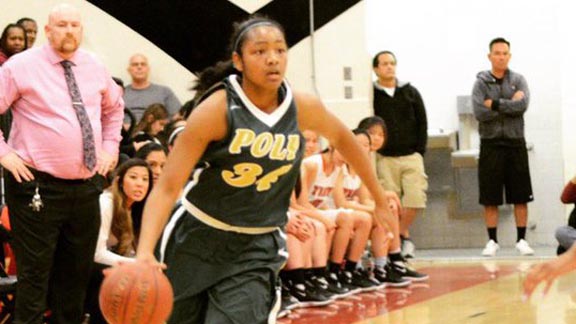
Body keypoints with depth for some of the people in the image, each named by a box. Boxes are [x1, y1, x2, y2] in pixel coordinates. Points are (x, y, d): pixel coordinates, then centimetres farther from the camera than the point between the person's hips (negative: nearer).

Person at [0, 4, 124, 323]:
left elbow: (114, 107, 27)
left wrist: (109, 147, 16)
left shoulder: (95, 68, 10)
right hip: (38, 186, -6)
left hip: (86, 186, 6)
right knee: (34, 274, -4)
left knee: (77, 272, 15)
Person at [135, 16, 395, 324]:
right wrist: (145, 252, -36)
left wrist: (377, 195, 24)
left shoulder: (303, 108, -8)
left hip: (256, 248, 1)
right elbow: (167, 188, -21)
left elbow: (341, 137, 16)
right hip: (196, 239, -1)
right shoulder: (217, 110, -19)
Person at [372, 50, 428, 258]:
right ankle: (404, 238, 8)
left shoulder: (410, 92, 9)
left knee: (416, 199, -10)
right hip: (385, 158, -2)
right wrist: (373, 152, -4)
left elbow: (422, 123, 10)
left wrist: (420, 151, 3)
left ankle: (399, 236, 8)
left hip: (411, 156, 2)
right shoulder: (372, 95, 1)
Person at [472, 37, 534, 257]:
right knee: (490, 198, 2)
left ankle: (521, 240, 11)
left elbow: (522, 105, -13)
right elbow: (479, 113, -13)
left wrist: (495, 104, -12)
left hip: (515, 144, 1)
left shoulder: (518, 80, 5)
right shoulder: (481, 83, 1)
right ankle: (492, 241, 10)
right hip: (491, 144, -1)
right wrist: (509, 105, -10)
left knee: (521, 196, 3)